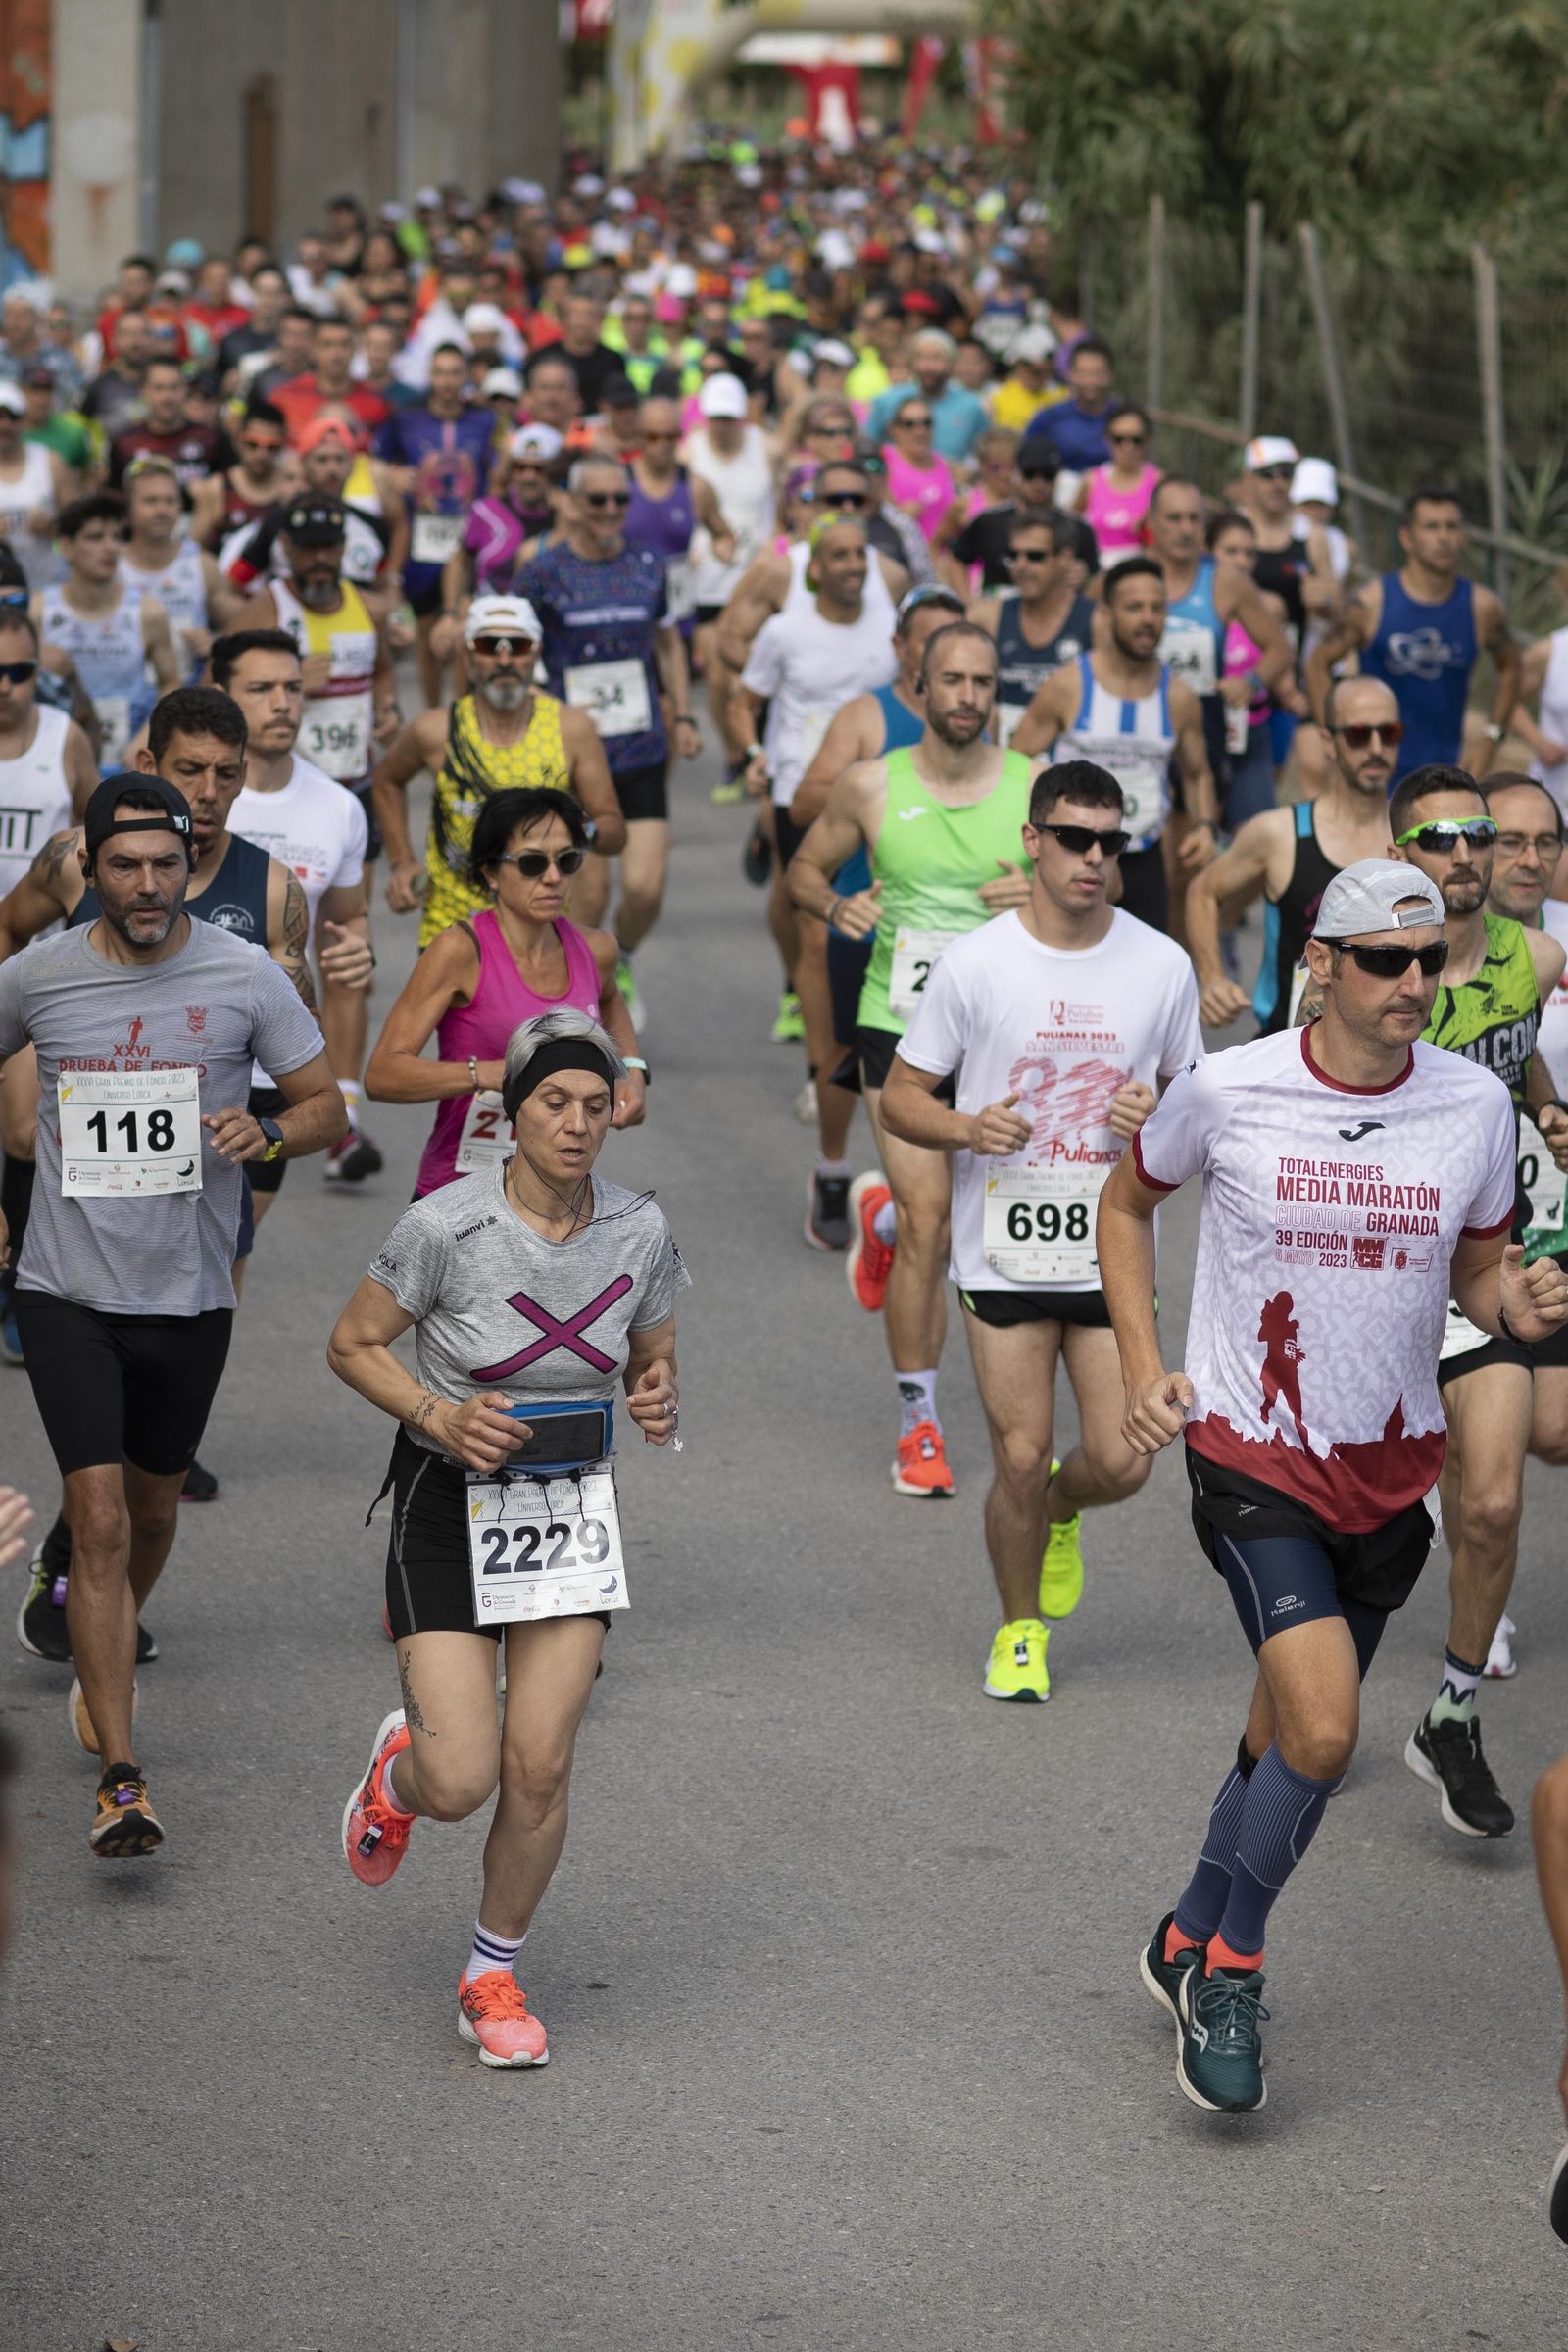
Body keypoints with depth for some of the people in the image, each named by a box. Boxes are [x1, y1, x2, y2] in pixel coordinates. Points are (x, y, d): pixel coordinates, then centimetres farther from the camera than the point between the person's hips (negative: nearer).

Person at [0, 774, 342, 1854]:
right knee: (99, 1520, -11)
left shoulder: (243, 974, -6)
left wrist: (265, 1132, -21)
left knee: (152, 1505, 18)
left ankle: (105, 1651, 50)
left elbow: (329, 1107, 0)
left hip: (190, 1291, 1)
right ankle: (122, 1779, -13)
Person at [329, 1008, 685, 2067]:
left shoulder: (641, 1231, -6)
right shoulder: (446, 1226, -17)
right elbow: (354, 1345, -5)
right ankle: (400, 1768, 29)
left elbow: (655, 1361, 10)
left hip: (573, 1507, 3)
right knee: (461, 1783, -9)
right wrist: (442, 1418, -20)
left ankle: (495, 1976, 20)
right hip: (450, 1505, -3)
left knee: (541, 1770, -2)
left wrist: (661, 1404, -13)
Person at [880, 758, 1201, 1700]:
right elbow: (901, 1097, 2)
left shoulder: (1163, 966, 1)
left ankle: (1060, 1510, 34)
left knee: (1121, 1463, -3)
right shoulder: (976, 965, -5)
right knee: (1020, 1460, -2)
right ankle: (1020, 1630, 22)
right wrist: (966, 1128, -19)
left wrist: (1163, 1117, -11)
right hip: (1005, 1256, -2)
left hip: (1115, 1253, 2)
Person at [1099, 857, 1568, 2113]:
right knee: (1323, 1729, -18)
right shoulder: (1230, 1090, -11)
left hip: (1390, 1467, 4)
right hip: (1251, 1454, -4)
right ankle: (1233, 1972, 4)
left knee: (1290, 1736, 14)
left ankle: (1191, 1945, 38)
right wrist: (1143, 1369, -1)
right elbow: (1127, 1201, 8)